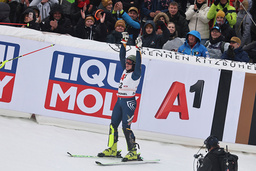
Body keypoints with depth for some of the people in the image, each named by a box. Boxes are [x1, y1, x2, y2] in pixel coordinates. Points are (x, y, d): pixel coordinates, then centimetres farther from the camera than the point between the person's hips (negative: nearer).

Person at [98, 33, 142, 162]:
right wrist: (124, 42, 12)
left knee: (126, 127, -12)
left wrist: (138, 49, -27)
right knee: (113, 124, 8)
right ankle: (112, 149, 16)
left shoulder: (135, 74, -7)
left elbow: (138, 64, -23)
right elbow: (122, 57, 16)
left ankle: (133, 152, -9)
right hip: (120, 101, 8)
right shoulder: (125, 71, 12)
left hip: (129, 102, -8)